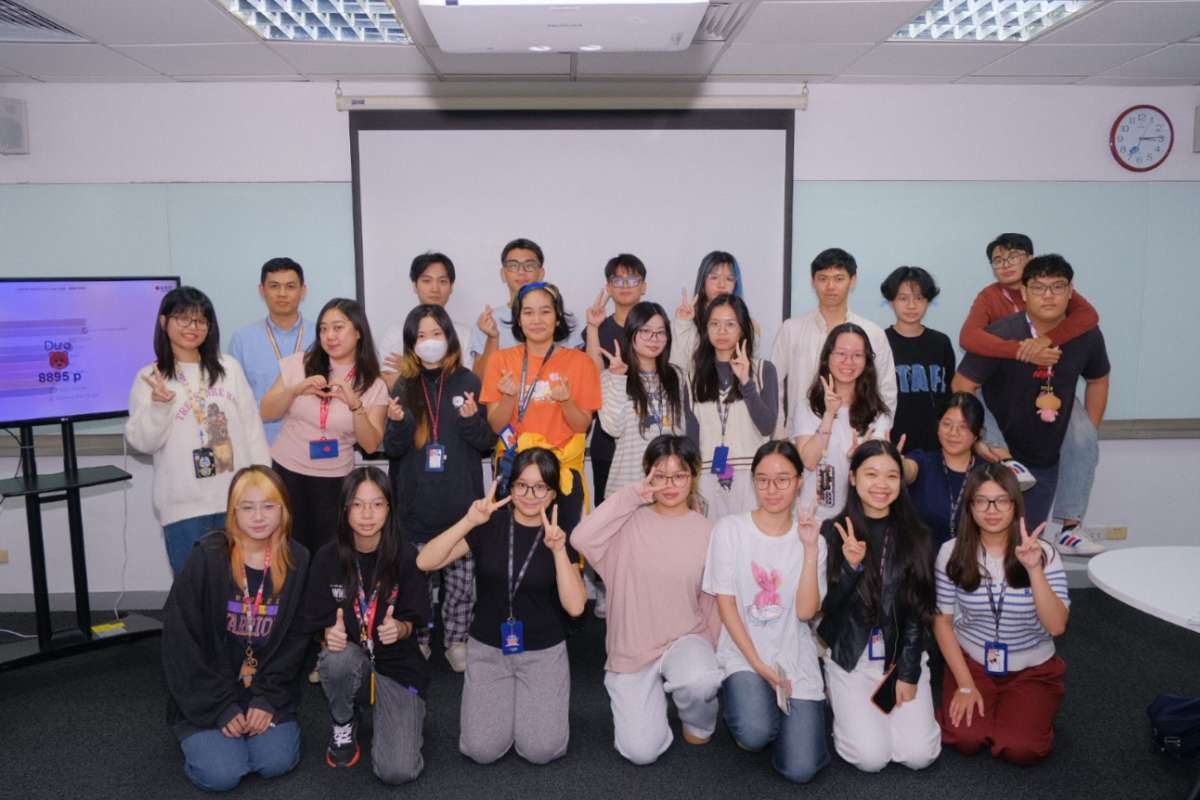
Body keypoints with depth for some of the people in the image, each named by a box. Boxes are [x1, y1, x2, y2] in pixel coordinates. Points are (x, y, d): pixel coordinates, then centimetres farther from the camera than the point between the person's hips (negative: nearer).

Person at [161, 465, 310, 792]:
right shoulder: (206, 558, -16)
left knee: (276, 762, -16)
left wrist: (268, 698, -11)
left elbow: (295, 638, -1)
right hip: (208, 694, -2)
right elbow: (180, 640, -13)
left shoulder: (297, 561, -6)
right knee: (221, 773, -17)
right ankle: (196, 734, 15)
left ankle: (265, 714, 15)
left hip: (267, 689, 2)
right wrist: (221, 706, -14)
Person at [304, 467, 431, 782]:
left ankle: (383, 712, 17)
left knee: (397, 772, -18)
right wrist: (332, 633, -26)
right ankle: (343, 723, -2)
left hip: (399, 665, -1)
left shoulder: (405, 556, -12)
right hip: (350, 662, 1)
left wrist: (399, 628, -28)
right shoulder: (327, 558, -9)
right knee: (340, 659, -37)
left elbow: (415, 620, -5)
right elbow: (321, 621, -2)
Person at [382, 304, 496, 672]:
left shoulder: (468, 382, 2)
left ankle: (456, 641, 19)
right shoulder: (404, 386, 5)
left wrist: (471, 419, -17)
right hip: (416, 502, 1)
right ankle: (416, 641, 21)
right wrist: (398, 422, -16)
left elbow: (488, 442, 2)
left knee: (462, 576, 1)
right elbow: (392, 449, 3)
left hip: (461, 501, -1)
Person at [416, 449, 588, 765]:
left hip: (544, 652, 0)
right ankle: (504, 696, 20)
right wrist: (468, 521, -28)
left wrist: (558, 551, -27)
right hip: (488, 649, 0)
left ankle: (533, 699, 19)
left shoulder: (561, 535, -5)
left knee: (541, 750, -11)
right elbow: (425, 562, -16)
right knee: (482, 750, -9)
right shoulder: (490, 525, -7)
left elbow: (575, 606, -16)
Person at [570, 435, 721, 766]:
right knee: (641, 751, -11)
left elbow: (712, 601, 4)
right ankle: (651, 696, 23)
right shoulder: (631, 522, -5)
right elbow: (581, 539, -23)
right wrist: (632, 494, -16)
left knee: (700, 682, -35)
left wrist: (707, 653, -2)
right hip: (632, 650, 0)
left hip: (685, 640, 0)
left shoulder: (706, 532, -1)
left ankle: (699, 722, 3)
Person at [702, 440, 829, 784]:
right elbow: (726, 604, -5)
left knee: (800, 769, -11)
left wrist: (811, 550, -16)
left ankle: (782, 709, 20)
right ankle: (746, 699, 7)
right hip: (742, 653, -2)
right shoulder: (730, 529, -5)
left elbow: (806, 611, -10)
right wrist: (756, 663, -11)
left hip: (795, 658, 2)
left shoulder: (811, 538, 2)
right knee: (755, 734, -29)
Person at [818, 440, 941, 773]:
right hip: (849, 658, -2)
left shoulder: (915, 535, 0)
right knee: (871, 757, -12)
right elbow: (827, 607, -8)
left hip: (902, 655, 2)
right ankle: (845, 707, 19)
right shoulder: (833, 532, -6)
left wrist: (908, 673, -6)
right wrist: (851, 567, -25)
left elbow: (917, 612, 0)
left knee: (918, 755, -10)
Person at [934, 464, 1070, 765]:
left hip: (1032, 669, 0)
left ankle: (1032, 712, 14)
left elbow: (1056, 626, -20)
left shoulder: (1043, 553, -12)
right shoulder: (952, 552, -10)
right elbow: (943, 622, -3)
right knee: (964, 738, -21)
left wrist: (1034, 570, -30)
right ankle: (967, 700, 13)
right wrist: (965, 684, -8)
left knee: (1020, 749, -19)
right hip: (971, 662, 0)